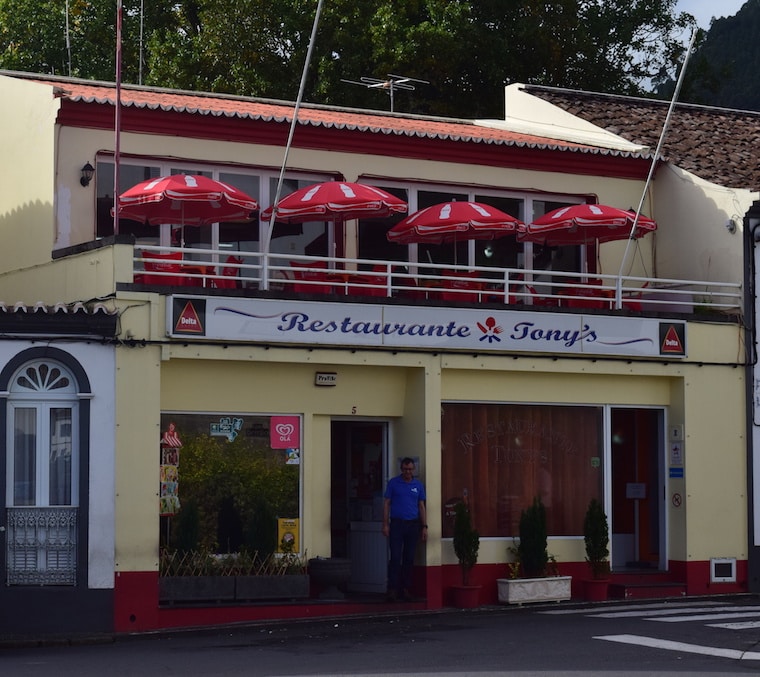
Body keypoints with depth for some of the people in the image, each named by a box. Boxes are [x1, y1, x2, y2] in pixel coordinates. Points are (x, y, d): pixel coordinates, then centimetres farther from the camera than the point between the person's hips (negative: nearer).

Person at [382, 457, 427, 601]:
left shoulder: (418, 485, 10)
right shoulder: (393, 483, 3)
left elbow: (421, 506, 13)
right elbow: (386, 504, 2)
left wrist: (424, 527, 6)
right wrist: (385, 525, -5)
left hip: (413, 524, 3)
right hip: (396, 524, -3)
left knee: (409, 558, 5)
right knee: (395, 558, -9)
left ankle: (406, 589, 11)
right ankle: (393, 589, -9)